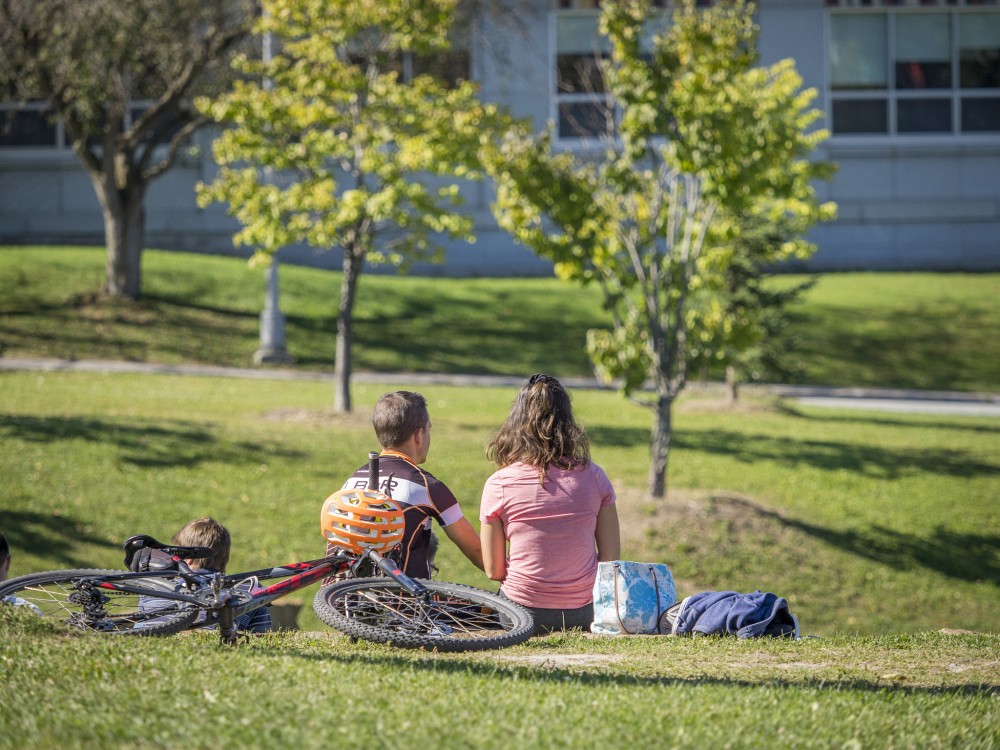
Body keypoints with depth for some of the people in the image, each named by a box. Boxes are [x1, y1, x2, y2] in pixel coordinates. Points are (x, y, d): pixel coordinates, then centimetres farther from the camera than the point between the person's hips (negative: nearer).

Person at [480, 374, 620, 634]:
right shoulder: (593, 476, -3)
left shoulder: (498, 485, -8)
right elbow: (610, 558, 0)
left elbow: (493, 570, -2)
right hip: (583, 613, 3)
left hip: (522, 612, -3)